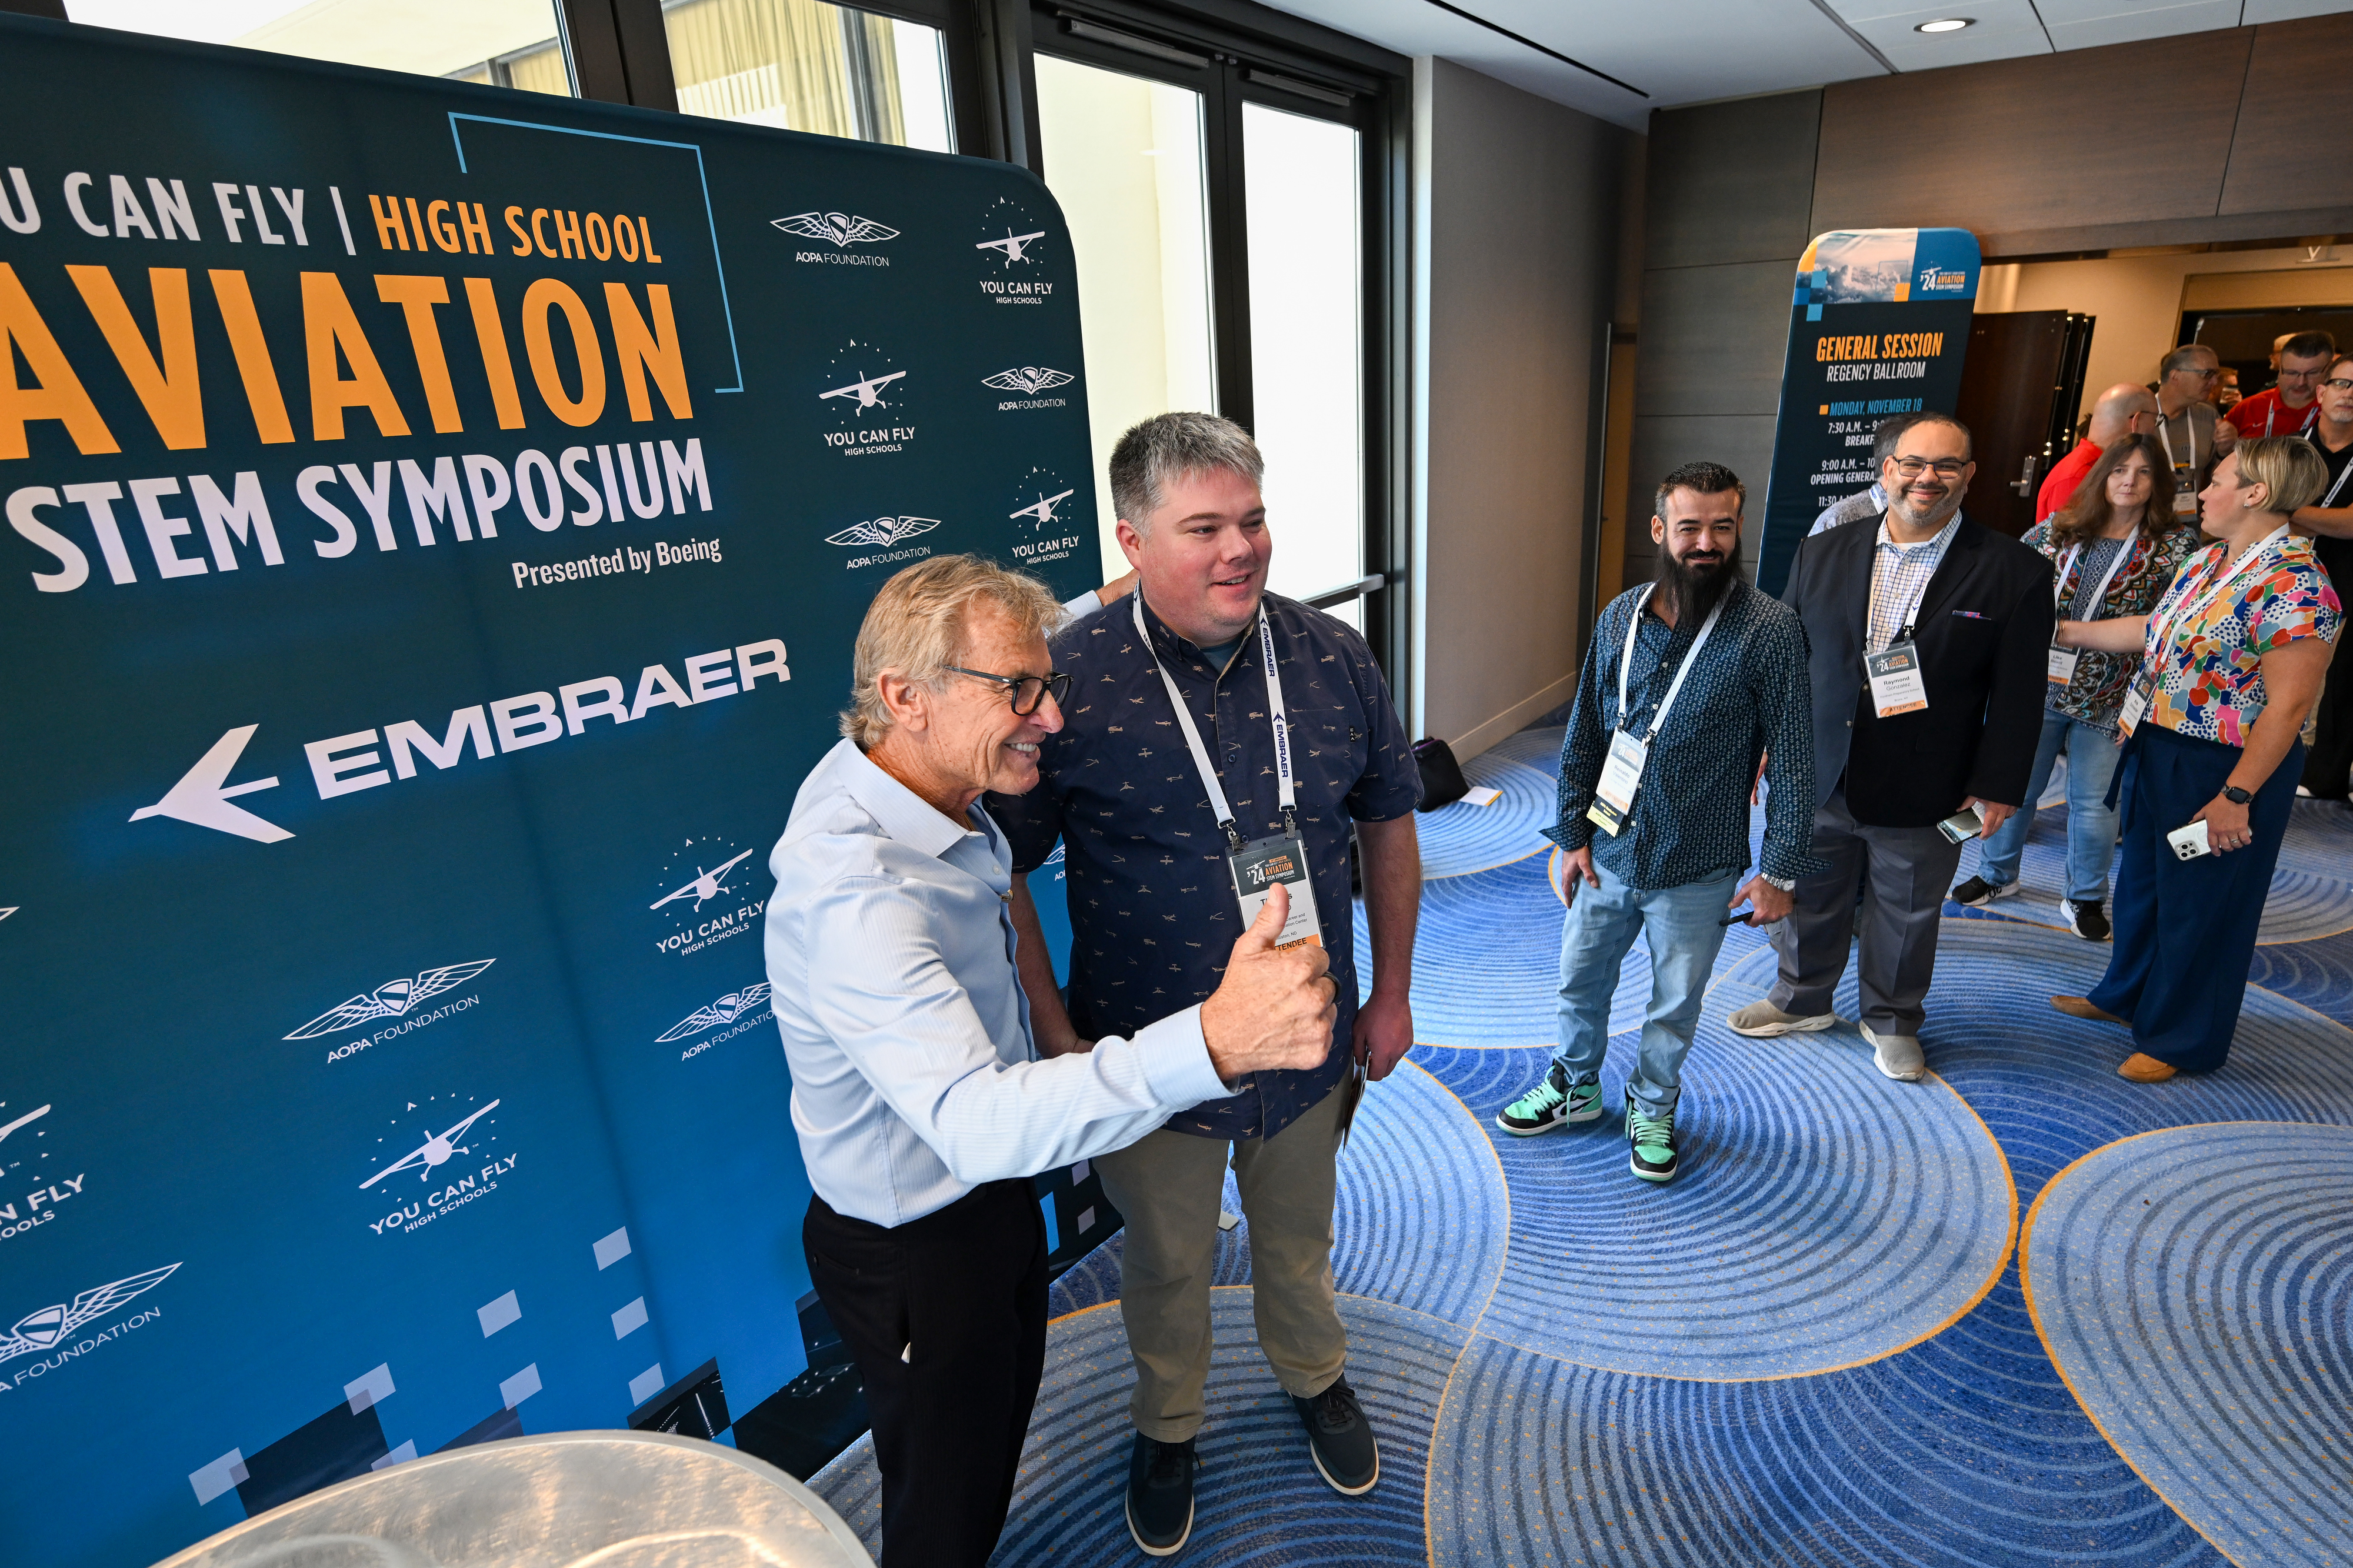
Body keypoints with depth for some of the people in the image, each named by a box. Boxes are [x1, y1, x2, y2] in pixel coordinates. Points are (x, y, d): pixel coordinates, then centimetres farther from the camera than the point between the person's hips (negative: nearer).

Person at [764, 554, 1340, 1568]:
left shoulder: (918, 781, -9)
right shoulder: (852, 893, -38)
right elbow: (973, 1123, -50)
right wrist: (1211, 1044, -62)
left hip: (989, 1195, 9)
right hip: (915, 1253, -8)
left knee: (999, 1432, 32)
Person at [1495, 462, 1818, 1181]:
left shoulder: (1769, 630, -14)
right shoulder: (1621, 617, -3)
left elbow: (1792, 760, -10)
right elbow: (1585, 734, 4)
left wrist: (1781, 869, -9)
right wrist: (1574, 832, 3)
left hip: (1697, 872, -3)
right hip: (1609, 854, 3)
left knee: (1676, 1004, 16)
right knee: (1579, 980, 19)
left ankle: (1653, 1108, 42)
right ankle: (1574, 1087, 44)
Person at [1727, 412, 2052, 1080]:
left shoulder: (2014, 572, -6)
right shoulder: (1822, 553, 1)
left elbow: (2018, 695, -6)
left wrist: (1997, 787, -8)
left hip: (1923, 794, -2)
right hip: (1818, 780, 2)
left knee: (1906, 915, 15)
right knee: (1811, 897, 17)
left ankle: (1892, 1020, 37)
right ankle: (1802, 999, 39)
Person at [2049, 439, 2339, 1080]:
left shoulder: (2293, 585, -23)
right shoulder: (2210, 560, 4)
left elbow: (2288, 706, -22)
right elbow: (2154, 630, 17)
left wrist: (2236, 797, -22)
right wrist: (2064, 632, 16)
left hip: (2226, 768, -8)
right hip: (2158, 751, 8)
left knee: (2199, 903, 8)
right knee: (2142, 880, 22)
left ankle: (2183, 1038, 27)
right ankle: (2128, 996, 42)